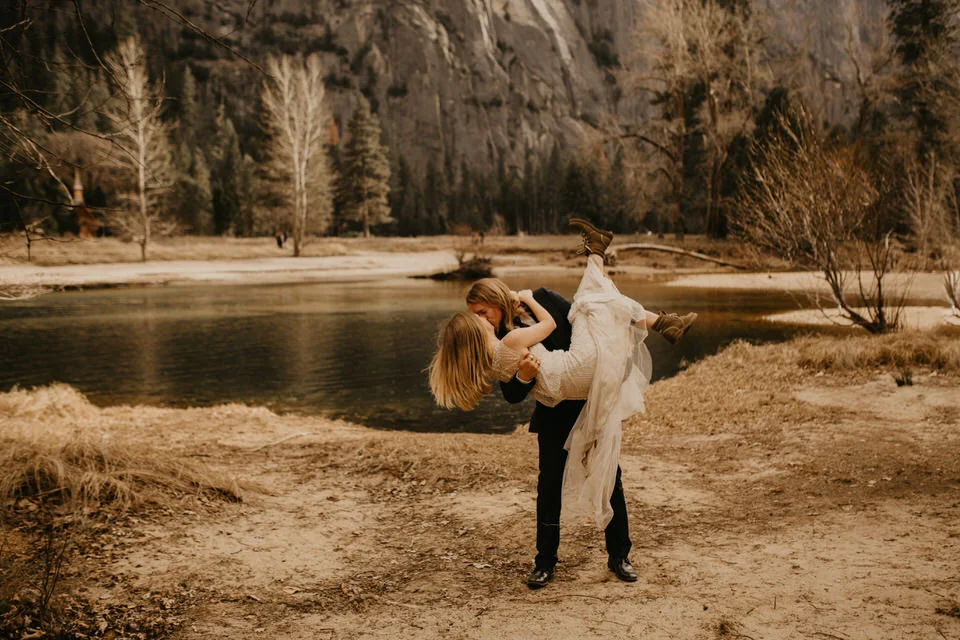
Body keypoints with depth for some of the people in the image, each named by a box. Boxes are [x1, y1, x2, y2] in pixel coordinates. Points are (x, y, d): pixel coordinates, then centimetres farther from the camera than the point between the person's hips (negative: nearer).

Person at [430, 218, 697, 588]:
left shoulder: (541, 302, -10)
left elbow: (587, 325, -2)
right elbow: (513, 396, -11)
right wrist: (523, 376, -32)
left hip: (594, 399, 0)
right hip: (554, 416, 1)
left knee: (610, 478, 5)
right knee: (549, 485, -1)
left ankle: (618, 556, 19)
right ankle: (545, 563, 12)